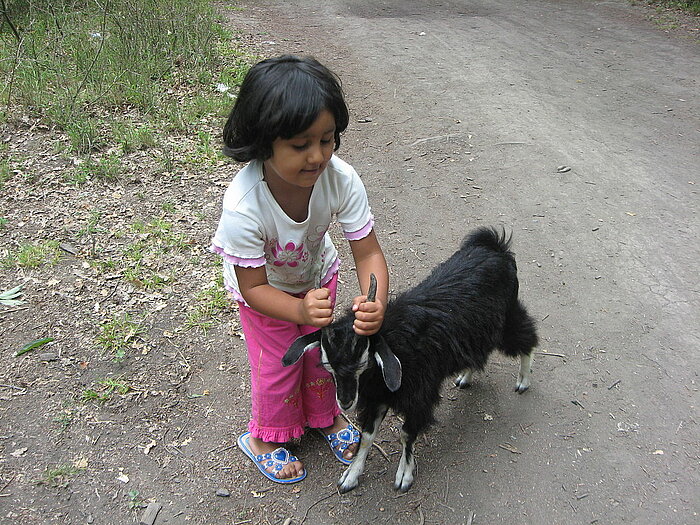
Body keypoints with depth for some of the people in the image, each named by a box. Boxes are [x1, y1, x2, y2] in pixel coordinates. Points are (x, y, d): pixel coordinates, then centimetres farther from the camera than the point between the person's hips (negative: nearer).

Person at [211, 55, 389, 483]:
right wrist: (300, 309, -50)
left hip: (316, 274, 3)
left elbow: (368, 252, -30)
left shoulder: (341, 179, -36)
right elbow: (254, 288, -31)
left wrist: (376, 303, -49)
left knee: (321, 348, 19)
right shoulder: (243, 206, -43)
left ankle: (325, 415, 50)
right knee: (276, 364, 10)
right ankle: (268, 437, 41)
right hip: (263, 286, -3)